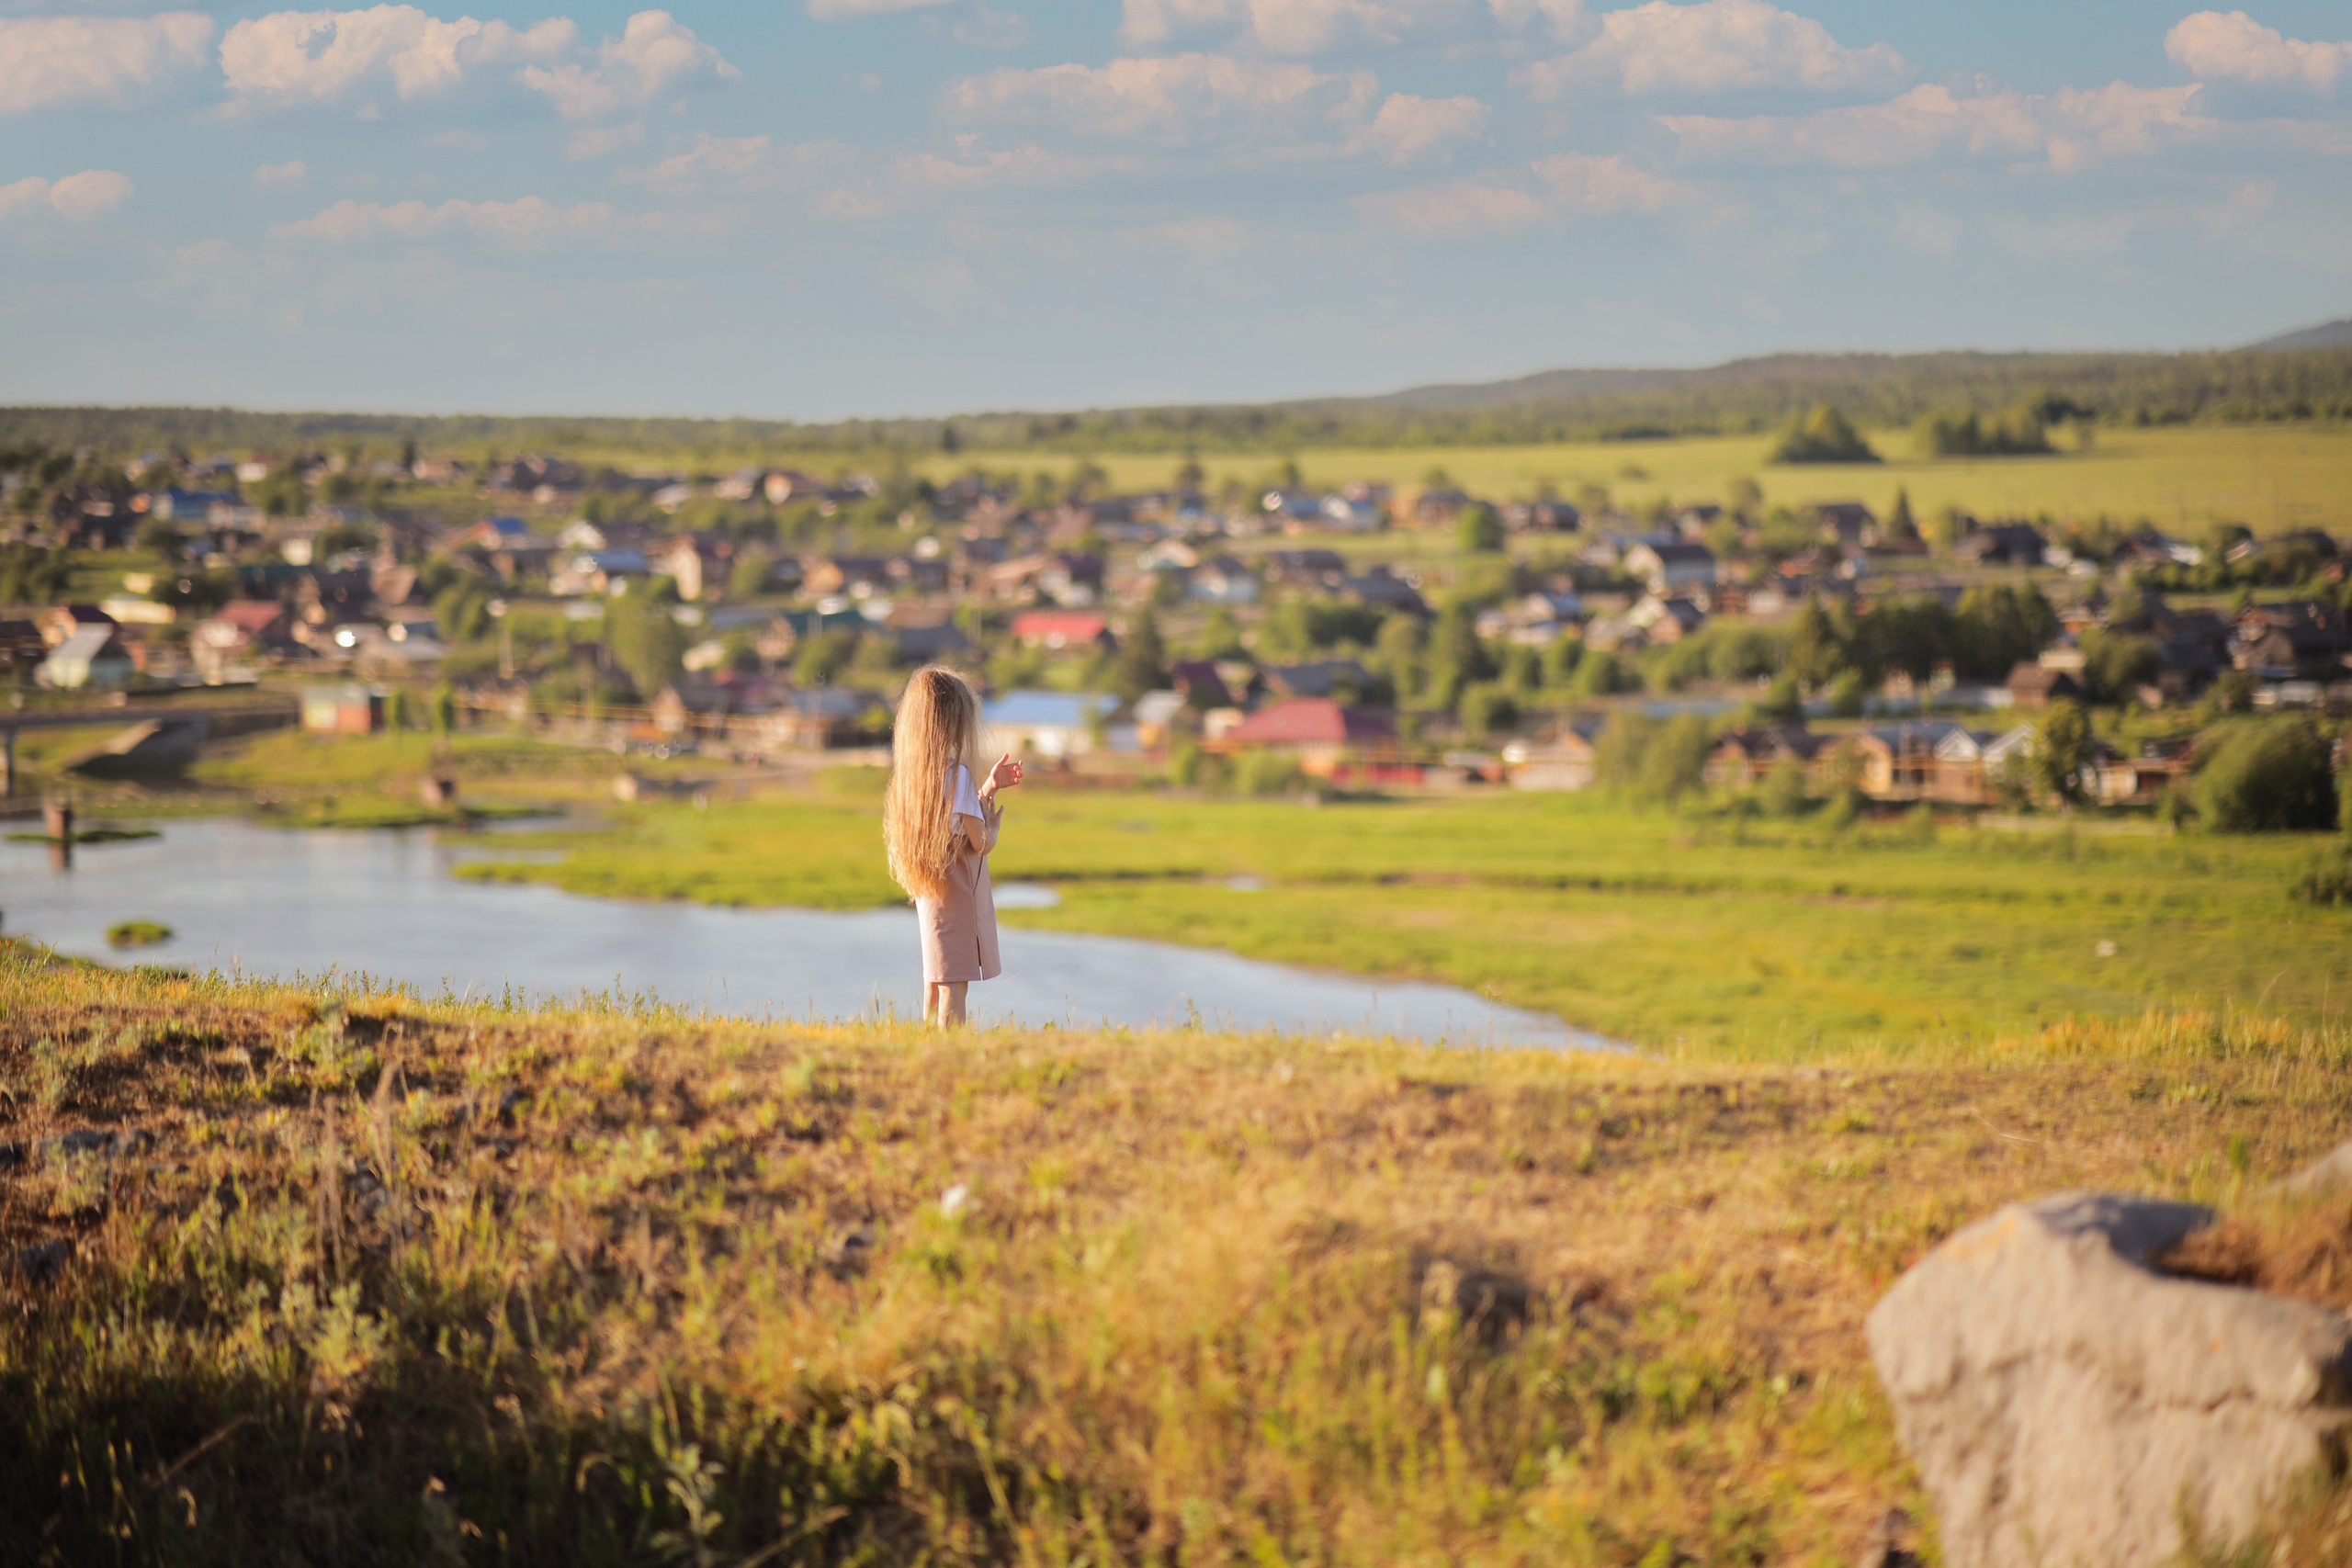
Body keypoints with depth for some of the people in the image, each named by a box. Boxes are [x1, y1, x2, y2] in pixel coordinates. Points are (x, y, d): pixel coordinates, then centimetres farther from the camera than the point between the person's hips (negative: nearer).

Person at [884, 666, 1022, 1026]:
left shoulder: (915, 772, 7)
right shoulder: (955, 773, -18)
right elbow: (981, 842, -16)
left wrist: (989, 788, 20)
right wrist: (994, 825, 5)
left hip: (928, 896, 9)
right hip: (957, 897, -9)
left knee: (935, 983, 15)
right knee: (954, 986, -7)